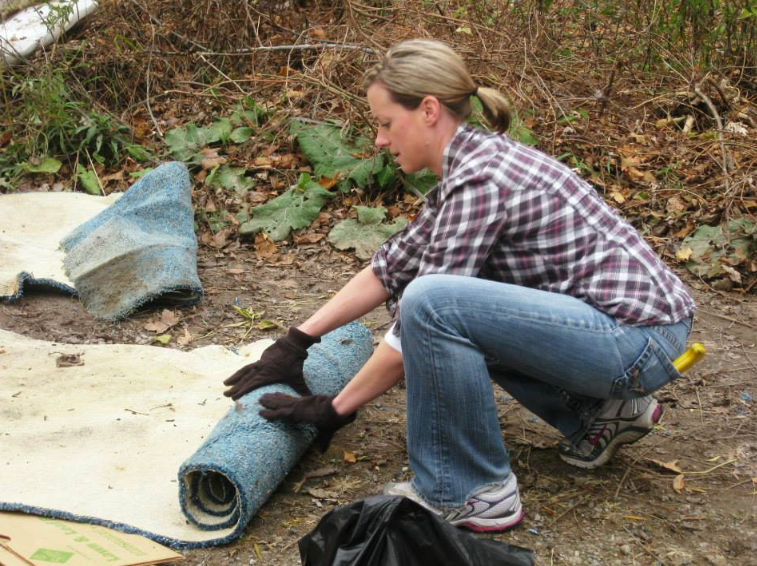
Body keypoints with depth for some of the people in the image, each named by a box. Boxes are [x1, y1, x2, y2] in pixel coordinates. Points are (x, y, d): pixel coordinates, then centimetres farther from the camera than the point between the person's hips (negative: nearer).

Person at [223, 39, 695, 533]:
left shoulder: (479, 180, -18)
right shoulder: (469, 163, 10)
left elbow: (425, 315, -17)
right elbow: (394, 266, 16)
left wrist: (334, 409, -7)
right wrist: (295, 343, 14)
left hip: (641, 338, -10)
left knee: (436, 305, -25)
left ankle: (470, 492, -8)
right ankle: (602, 412, 17)